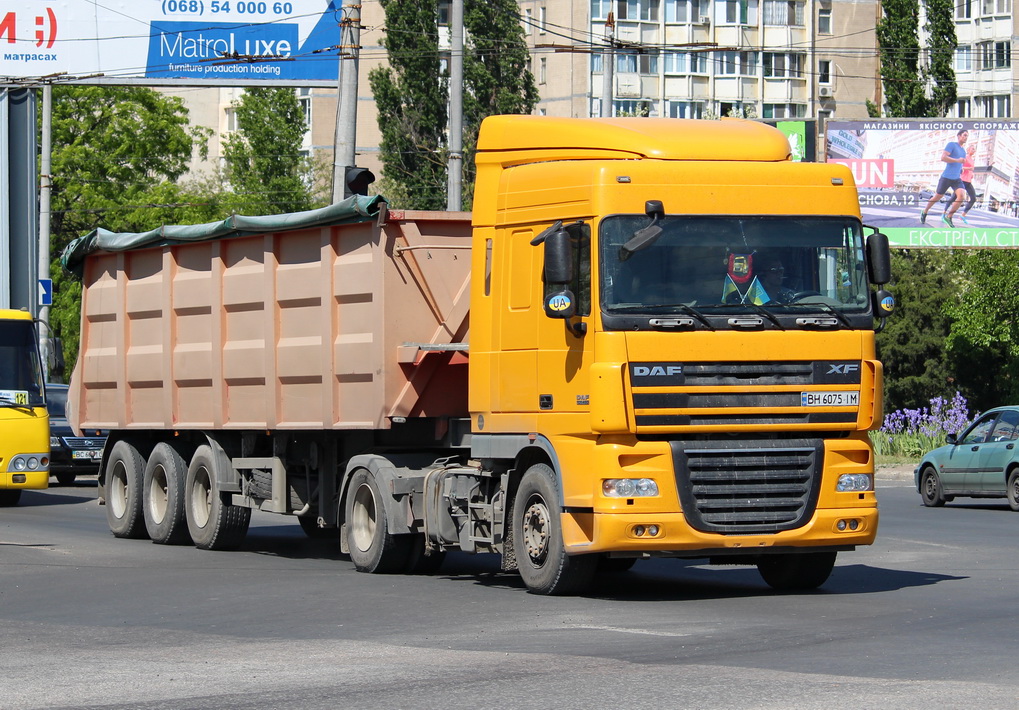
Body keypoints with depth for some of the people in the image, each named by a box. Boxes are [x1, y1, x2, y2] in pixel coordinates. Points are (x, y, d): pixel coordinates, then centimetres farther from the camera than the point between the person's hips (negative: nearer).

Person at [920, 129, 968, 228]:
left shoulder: (963, 150, 17)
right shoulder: (951, 144, -6)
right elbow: (943, 158, -18)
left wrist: (961, 169, 15)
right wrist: (957, 160, -21)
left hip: (957, 179, 6)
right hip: (946, 177, -6)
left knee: (961, 195, -18)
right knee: (937, 197, 5)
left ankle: (948, 217, -7)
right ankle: (924, 213, 31)